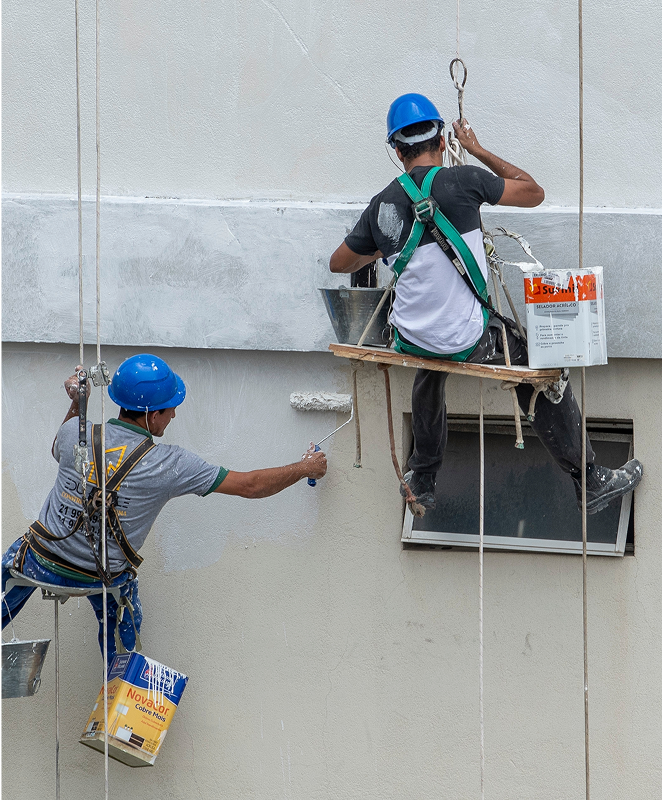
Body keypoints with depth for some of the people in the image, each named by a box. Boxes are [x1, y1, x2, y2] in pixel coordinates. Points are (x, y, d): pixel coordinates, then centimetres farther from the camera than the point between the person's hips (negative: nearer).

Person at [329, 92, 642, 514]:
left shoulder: (382, 205, 2)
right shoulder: (461, 181, -12)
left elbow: (339, 264, 17)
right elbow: (534, 193, 2)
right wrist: (479, 151, 12)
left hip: (410, 338, 5)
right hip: (466, 340, -5)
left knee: (432, 363, 39)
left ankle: (423, 480, 46)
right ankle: (590, 482, 21)